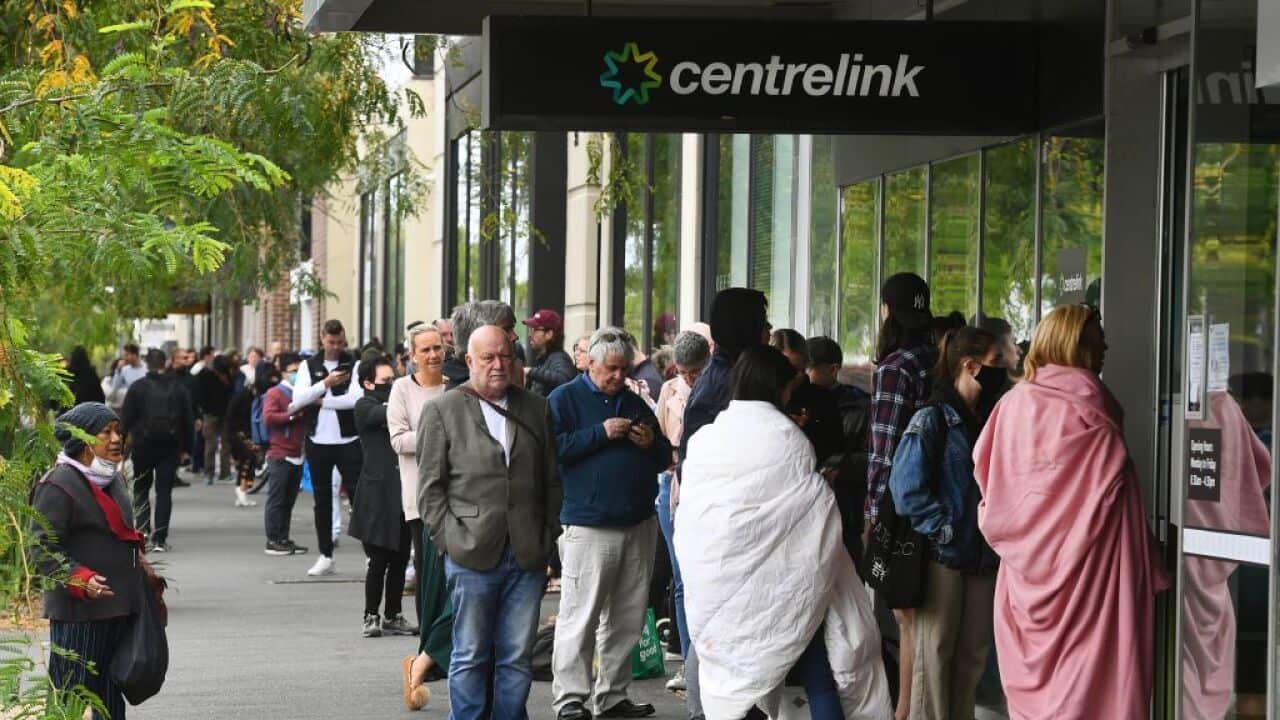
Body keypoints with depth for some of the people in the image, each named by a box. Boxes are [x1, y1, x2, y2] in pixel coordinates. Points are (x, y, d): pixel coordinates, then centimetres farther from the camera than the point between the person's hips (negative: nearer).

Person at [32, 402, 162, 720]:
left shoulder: (113, 480, 15)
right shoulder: (58, 486, -14)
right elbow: (42, 549, -17)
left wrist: (143, 570, 17)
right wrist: (80, 580, -29)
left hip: (120, 606, 9)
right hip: (78, 612, -9)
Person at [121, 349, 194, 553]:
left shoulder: (138, 387, -5)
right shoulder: (178, 388, 4)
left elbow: (125, 419, -5)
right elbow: (188, 420, 7)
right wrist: (185, 448, 14)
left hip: (143, 445, -2)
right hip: (170, 446, 2)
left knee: (141, 488, 14)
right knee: (164, 491, 3)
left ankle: (142, 529, -3)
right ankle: (160, 539, -2)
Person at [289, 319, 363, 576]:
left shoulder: (354, 365, -2)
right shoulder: (309, 366, 7)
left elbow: (356, 398, -18)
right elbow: (298, 399, -6)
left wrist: (320, 401, -10)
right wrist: (325, 383, -17)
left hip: (348, 440, -3)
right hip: (318, 441, 3)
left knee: (357, 495, -3)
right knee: (322, 499, 10)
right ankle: (325, 556, 17)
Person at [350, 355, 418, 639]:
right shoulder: (365, 406, 0)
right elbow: (388, 416, -19)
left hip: (402, 492, 6)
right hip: (379, 494, -6)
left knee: (400, 559, 7)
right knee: (379, 559, -5)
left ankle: (392, 616, 14)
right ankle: (371, 616, 4)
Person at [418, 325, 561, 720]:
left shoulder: (536, 409, 12)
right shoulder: (442, 411, 3)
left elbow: (553, 481, 13)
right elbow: (430, 487, 1)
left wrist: (547, 539, 5)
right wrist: (451, 539, -7)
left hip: (527, 555, 3)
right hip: (473, 555, -3)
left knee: (518, 658, 5)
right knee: (470, 657, 3)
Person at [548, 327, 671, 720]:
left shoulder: (635, 403, 18)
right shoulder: (565, 399, 1)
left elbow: (664, 459, 23)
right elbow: (553, 448, -13)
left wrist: (652, 443, 1)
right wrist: (600, 433, -16)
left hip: (639, 524, 6)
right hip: (588, 524, -6)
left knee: (628, 620, 8)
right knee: (580, 617, -7)